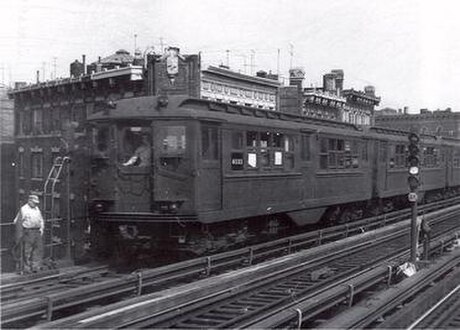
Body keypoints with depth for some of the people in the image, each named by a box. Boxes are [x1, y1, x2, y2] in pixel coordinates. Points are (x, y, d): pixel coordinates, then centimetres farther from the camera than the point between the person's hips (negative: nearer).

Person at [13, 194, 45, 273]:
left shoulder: (37, 209, 15)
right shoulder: (23, 209, -5)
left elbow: (41, 220, 25)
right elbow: (18, 223, -6)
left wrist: (42, 228, 8)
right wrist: (19, 237, -8)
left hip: (37, 232, 6)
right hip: (28, 232, -6)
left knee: (38, 249, 2)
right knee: (27, 251, -2)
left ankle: (35, 268, 7)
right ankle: (27, 269, 6)